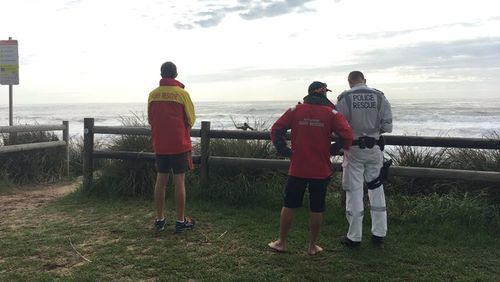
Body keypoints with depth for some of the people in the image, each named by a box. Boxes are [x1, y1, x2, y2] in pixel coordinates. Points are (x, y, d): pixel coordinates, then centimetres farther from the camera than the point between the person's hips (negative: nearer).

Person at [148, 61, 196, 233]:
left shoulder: (153, 94, 2)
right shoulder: (182, 93, -8)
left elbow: (150, 119, 11)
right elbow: (191, 120, -2)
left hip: (159, 145, 4)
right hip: (179, 144, -3)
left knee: (161, 180, 10)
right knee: (179, 181, 2)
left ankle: (160, 219, 17)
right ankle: (180, 221, 8)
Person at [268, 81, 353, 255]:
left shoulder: (295, 110, 1)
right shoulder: (331, 113, -4)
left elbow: (276, 129, -4)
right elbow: (347, 134, -13)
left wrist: (283, 150, 5)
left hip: (297, 169, 1)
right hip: (321, 170, -1)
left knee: (288, 205, 13)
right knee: (316, 209, 10)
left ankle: (281, 242, 22)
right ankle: (312, 246, 20)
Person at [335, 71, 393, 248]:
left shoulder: (344, 98, -7)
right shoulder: (379, 97, -1)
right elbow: (387, 127, -3)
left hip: (354, 149, -2)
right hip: (375, 148, 2)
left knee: (354, 191, 5)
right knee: (376, 189, 14)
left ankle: (354, 237, 11)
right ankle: (379, 234, 20)